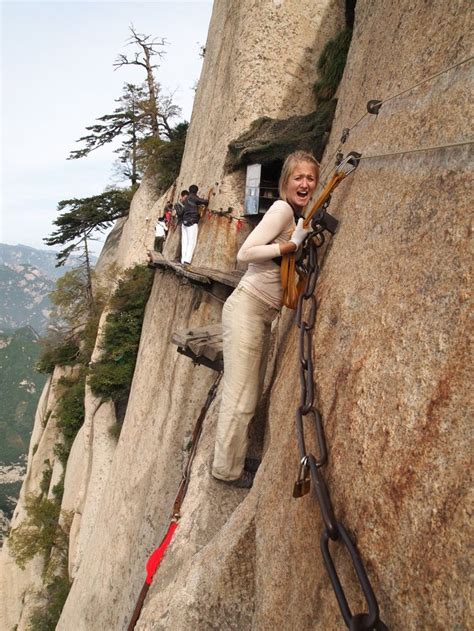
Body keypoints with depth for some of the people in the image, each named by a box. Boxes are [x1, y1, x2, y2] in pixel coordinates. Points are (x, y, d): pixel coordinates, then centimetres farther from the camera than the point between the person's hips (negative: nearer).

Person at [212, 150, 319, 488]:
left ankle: (235, 458, 26)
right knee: (240, 395, -4)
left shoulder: (303, 216, 15)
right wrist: (295, 244, -18)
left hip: (265, 314, 9)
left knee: (252, 395, 14)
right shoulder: (282, 209, -11)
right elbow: (245, 253, -18)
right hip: (247, 306, -9)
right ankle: (228, 468, 9)